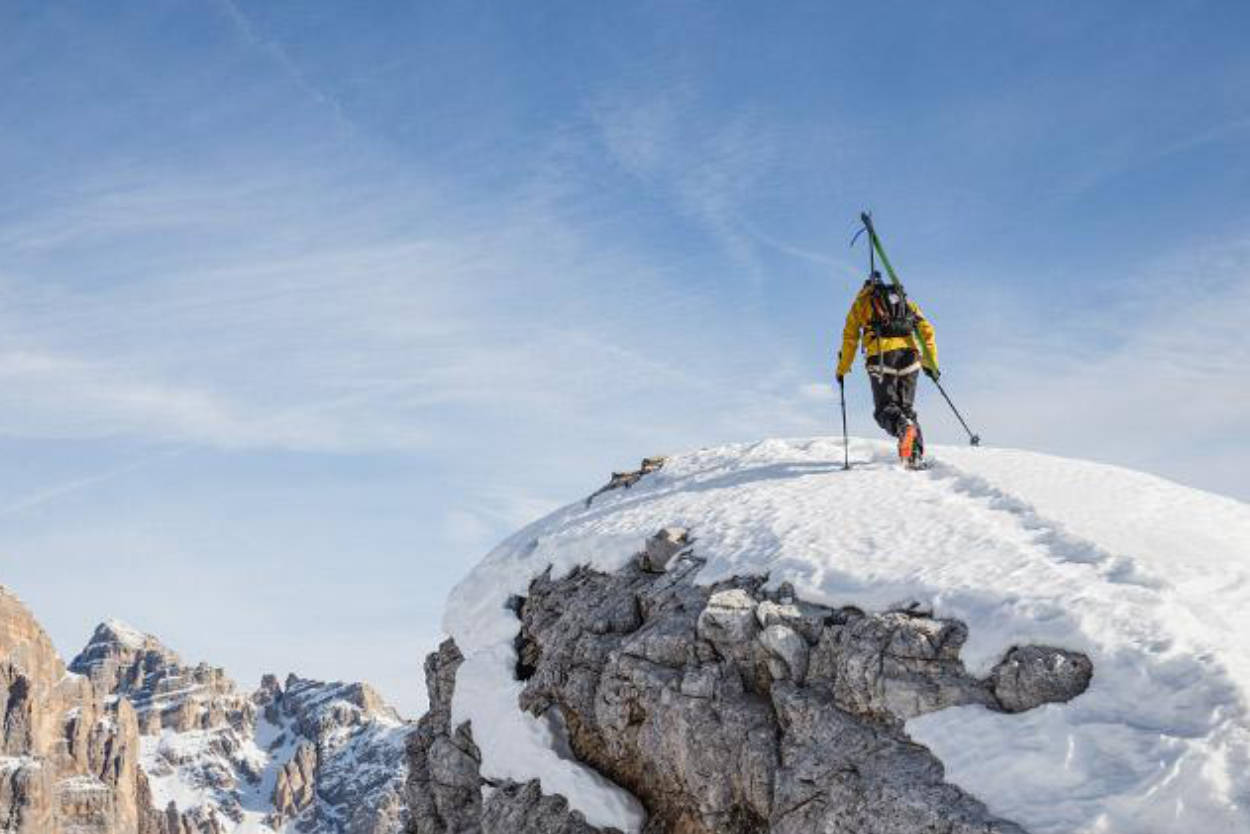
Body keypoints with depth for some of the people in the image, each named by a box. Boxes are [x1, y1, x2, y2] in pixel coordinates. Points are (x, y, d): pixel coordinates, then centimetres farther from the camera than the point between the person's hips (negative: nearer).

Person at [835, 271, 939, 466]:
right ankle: (916, 455, -5)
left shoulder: (861, 302, 21)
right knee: (906, 408, 13)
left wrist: (842, 369, 22)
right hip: (909, 353, 3)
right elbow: (927, 331, 17)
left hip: (881, 355, -3)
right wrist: (931, 364, 17)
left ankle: (903, 427, -36)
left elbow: (850, 338, 15)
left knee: (885, 409, -1)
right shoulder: (906, 301, 28)